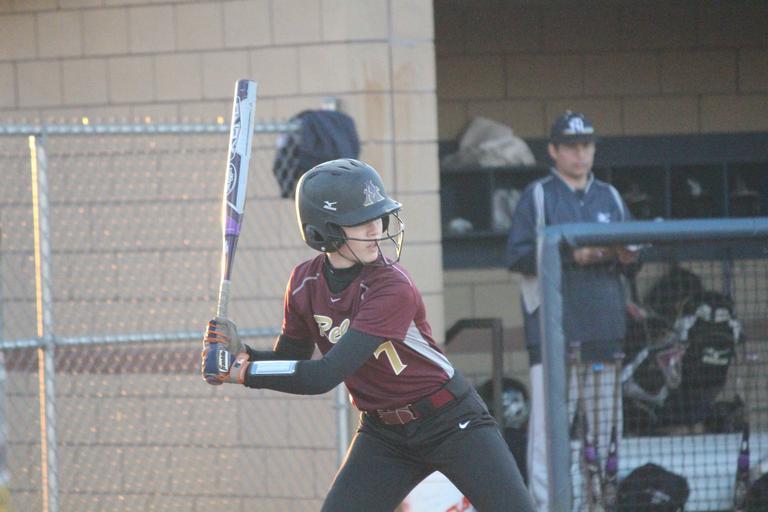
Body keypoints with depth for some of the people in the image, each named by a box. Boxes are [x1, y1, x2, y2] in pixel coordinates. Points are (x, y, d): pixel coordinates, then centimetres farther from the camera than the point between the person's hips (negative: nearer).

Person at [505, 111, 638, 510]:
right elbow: (517, 256, -5)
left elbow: (634, 248, 18)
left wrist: (626, 256, -6)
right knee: (549, 418, -11)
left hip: (604, 327, 5)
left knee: (604, 417, 7)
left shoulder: (610, 197, 19)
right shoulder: (537, 196, 4)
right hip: (554, 326, -5)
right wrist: (571, 255, -17)